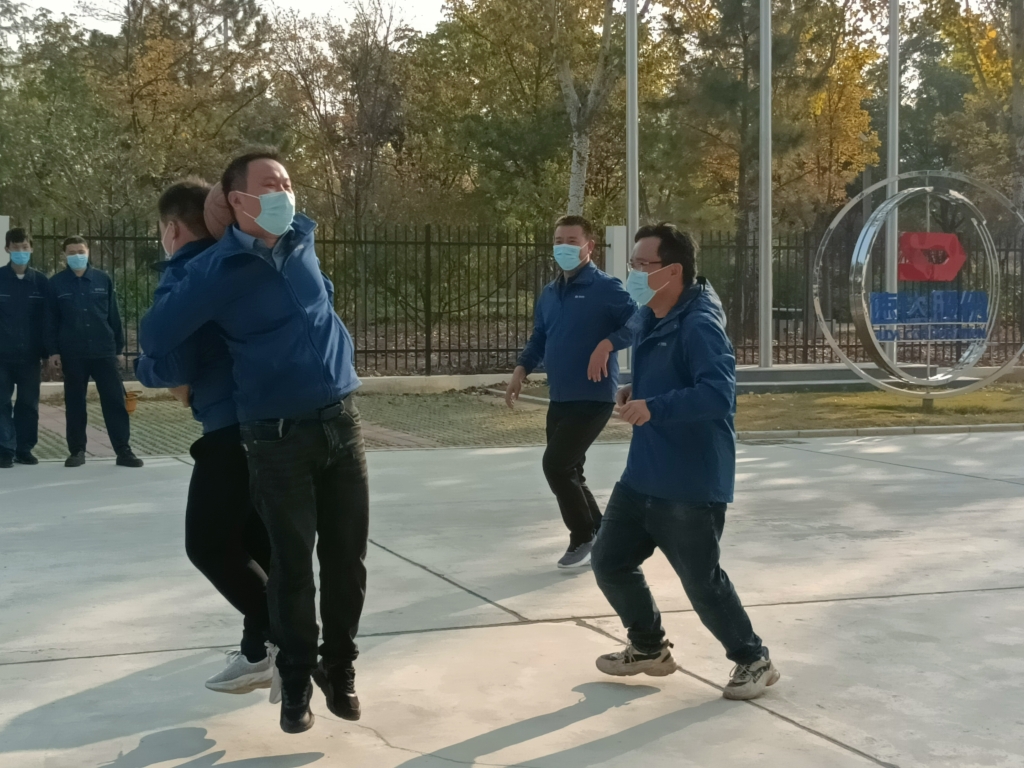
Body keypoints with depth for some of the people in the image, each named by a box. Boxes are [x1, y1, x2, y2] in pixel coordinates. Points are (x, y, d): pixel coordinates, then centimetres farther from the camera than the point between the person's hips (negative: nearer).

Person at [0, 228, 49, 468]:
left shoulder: (41, 281, 3)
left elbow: (47, 319, 5)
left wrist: (46, 351, 1)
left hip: (30, 355, 2)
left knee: (29, 404, 7)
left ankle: (24, 449, 17)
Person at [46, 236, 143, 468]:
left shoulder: (103, 279, 4)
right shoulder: (56, 283, 2)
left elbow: (113, 315, 7)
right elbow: (51, 319, 4)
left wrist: (119, 346, 7)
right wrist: (53, 350, -2)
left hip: (104, 352, 0)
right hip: (72, 354, 0)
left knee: (115, 400, -2)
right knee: (75, 404, 7)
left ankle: (123, 451, 1)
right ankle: (77, 450, 17)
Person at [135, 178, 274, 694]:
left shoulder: (183, 277, -9)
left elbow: (173, 366, -18)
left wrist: (143, 367, 8)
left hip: (233, 428, -8)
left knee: (208, 544, 3)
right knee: (255, 539, 17)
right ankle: (263, 646, 20)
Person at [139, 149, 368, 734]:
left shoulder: (303, 239, 7)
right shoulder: (217, 270, -10)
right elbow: (156, 337, -4)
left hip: (342, 421, 5)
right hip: (278, 437, -4)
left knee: (346, 558, 8)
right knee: (292, 566, 2)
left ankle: (339, 668, 27)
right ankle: (296, 683, 20)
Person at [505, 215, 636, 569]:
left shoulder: (605, 288, -10)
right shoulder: (549, 294, 12)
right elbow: (539, 338, 22)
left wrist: (607, 344, -31)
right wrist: (522, 369, 8)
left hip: (593, 398, -8)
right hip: (559, 399, 8)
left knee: (556, 465, -12)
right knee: (567, 471, 12)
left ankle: (584, 539, 6)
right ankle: (598, 534, 28)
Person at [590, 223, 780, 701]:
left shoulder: (699, 324, -21)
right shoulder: (646, 319, 7)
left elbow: (718, 393, -32)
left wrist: (653, 408, -32)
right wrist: (633, 393, 5)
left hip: (692, 485, -9)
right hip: (641, 476, 9)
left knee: (701, 581, 1)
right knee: (610, 562, 14)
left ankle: (753, 660, 24)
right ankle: (649, 648, 35)